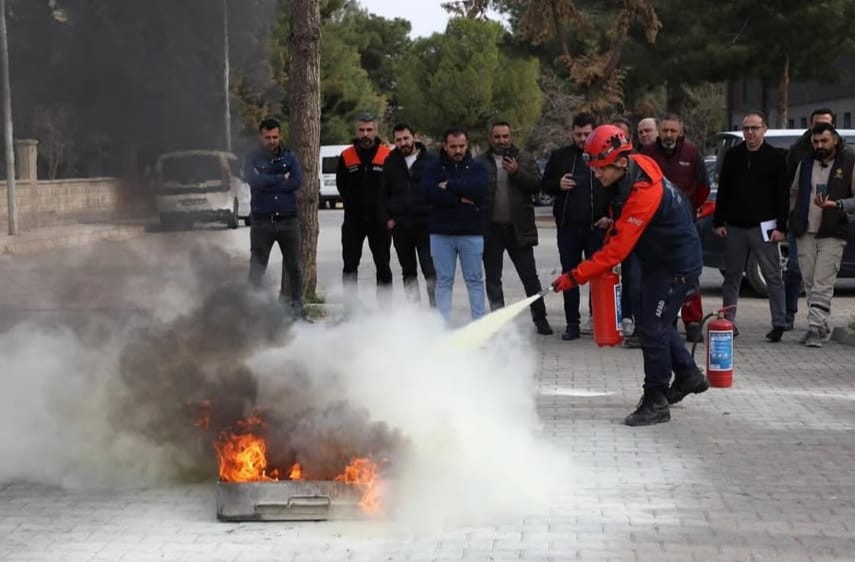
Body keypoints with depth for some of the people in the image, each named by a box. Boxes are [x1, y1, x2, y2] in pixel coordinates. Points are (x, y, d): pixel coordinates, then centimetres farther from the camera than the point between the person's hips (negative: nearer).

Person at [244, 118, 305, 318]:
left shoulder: (289, 157, 7)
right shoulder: (252, 158, 2)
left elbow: (297, 181, -8)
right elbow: (254, 181, -16)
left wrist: (267, 182, -11)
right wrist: (281, 178, -10)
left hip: (288, 220, 2)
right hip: (261, 221, -2)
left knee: (294, 267, 6)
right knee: (257, 268, 2)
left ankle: (296, 307, 15)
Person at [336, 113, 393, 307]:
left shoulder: (388, 155, -3)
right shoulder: (346, 156, 3)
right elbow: (341, 185, 10)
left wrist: (387, 209, -4)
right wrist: (353, 205, 3)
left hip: (380, 220, -2)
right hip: (353, 221, 2)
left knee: (383, 266, 4)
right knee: (350, 266, 4)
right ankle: (350, 306, 11)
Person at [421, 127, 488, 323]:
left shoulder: (477, 167, 6)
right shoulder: (433, 168, 5)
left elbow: (479, 189, -14)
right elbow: (430, 193, -12)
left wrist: (449, 185, -11)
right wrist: (460, 198, -14)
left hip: (471, 233, 0)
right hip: (441, 233, 0)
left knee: (475, 280, 4)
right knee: (444, 281, 4)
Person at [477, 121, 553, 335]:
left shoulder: (525, 159, 6)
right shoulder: (481, 162, 5)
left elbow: (536, 184, -3)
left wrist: (517, 172, -18)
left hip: (518, 228, -1)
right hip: (491, 228, 1)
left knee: (530, 276, 3)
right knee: (492, 278, 8)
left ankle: (540, 318, 10)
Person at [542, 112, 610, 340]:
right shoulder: (560, 156, 8)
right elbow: (544, 184, 14)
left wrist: (609, 215, -5)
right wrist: (558, 185, -8)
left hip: (596, 227, -2)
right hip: (568, 227, 2)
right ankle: (572, 324, 9)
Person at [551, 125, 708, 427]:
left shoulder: (643, 194, -33)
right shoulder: (633, 168, -4)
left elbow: (618, 248, -33)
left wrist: (575, 277, -33)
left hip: (677, 264, -10)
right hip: (657, 259, 10)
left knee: (652, 328, -10)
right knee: (657, 321, 19)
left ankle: (656, 402, -1)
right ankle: (688, 375, 36)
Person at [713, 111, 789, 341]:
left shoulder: (775, 157, 0)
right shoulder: (733, 156, 8)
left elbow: (783, 195, -2)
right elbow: (723, 191, 11)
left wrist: (781, 226, -8)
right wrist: (718, 222, 4)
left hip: (763, 227, -3)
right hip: (735, 227, 3)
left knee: (773, 277, -2)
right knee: (732, 276, 8)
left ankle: (779, 323, 1)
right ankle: (728, 322, 14)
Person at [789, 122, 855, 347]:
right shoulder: (805, 163, 12)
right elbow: (794, 192, 23)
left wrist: (836, 204, -19)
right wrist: (793, 218, 10)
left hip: (832, 235, -4)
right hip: (805, 233, 5)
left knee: (823, 284, -11)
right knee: (809, 283, 6)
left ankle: (815, 328, -13)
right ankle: (822, 327, 17)